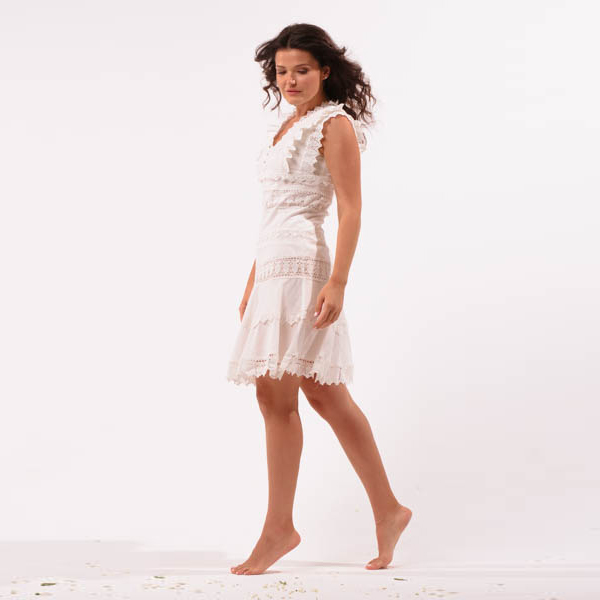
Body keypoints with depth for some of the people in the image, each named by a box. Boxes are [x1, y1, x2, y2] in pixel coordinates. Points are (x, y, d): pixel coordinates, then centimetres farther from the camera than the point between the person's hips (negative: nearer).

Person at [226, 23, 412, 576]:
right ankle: (387, 511, 18)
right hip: (274, 267, 9)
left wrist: (338, 281, -20)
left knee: (275, 396, -9)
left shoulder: (334, 124, -4)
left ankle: (279, 528, 0)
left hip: (302, 268, -8)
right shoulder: (284, 128, 20)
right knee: (327, 398, 10)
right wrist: (253, 282, 20)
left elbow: (351, 210, -11)